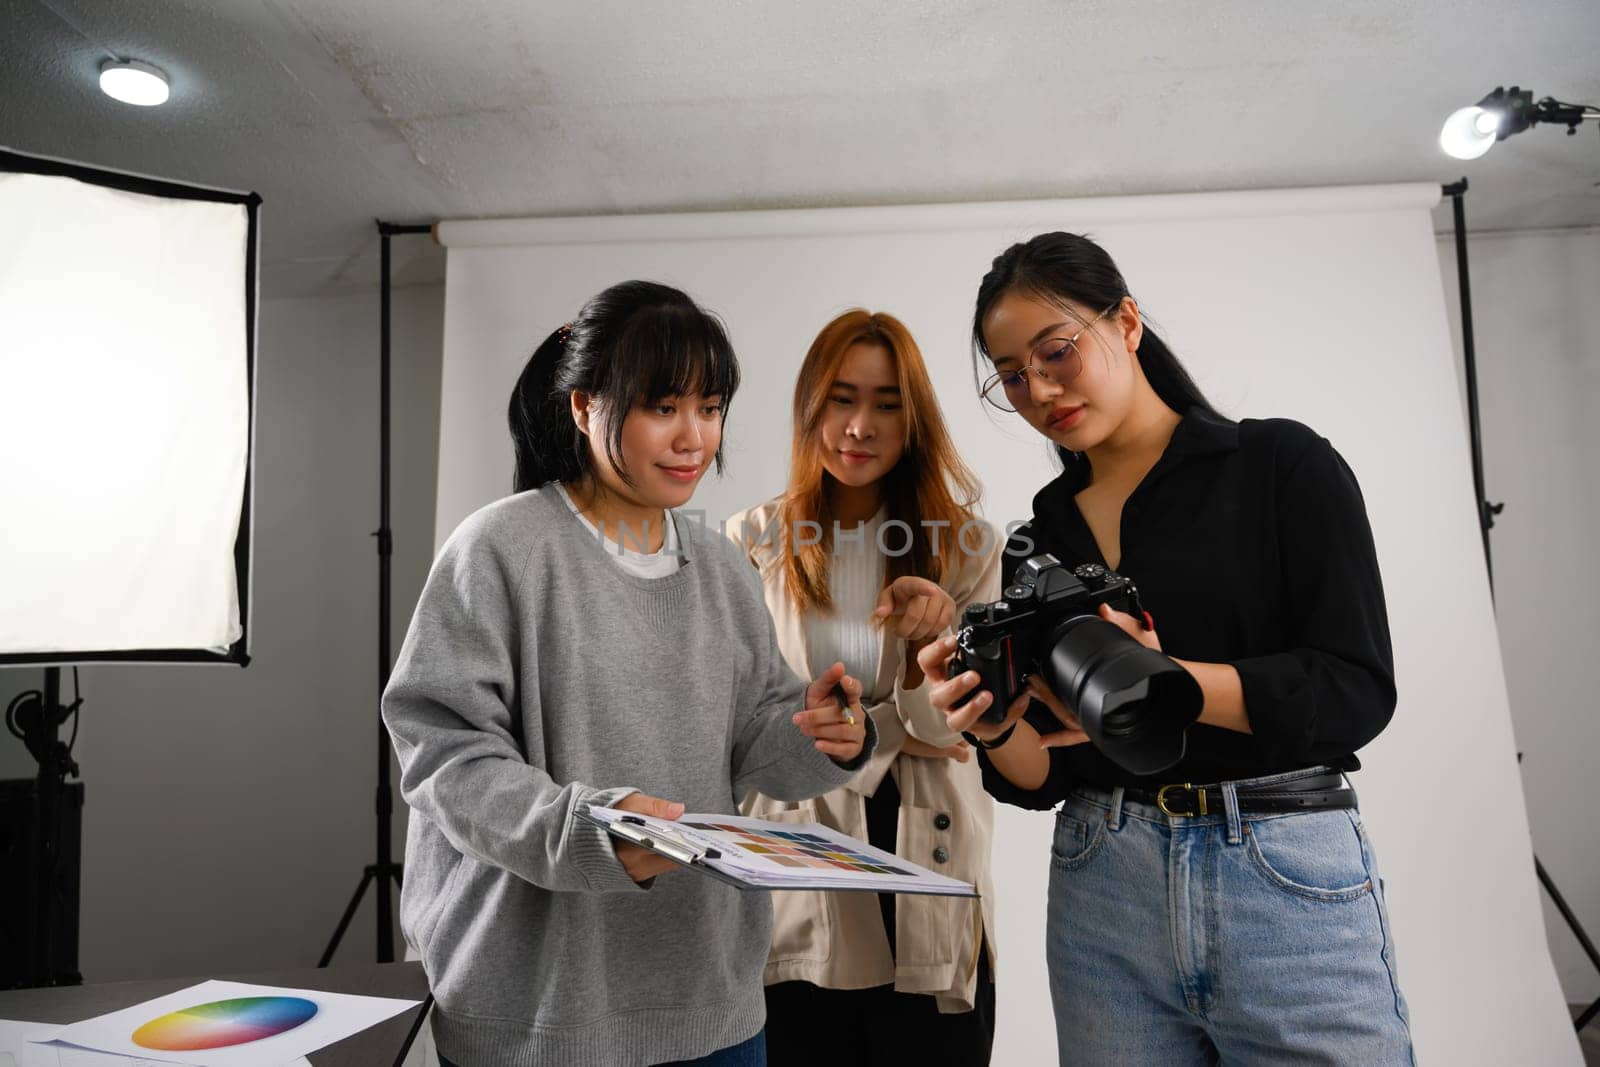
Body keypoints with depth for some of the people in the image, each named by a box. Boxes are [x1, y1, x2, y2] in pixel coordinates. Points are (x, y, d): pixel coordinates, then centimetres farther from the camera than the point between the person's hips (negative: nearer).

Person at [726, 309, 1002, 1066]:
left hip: (927, 887, 1)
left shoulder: (964, 547, 0)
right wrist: (887, 729, -7)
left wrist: (932, 635, -25)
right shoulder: (751, 543, -1)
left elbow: (949, 735, -6)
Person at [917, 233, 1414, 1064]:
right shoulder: (1037, 540, 7)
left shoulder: (1282, 464, -2)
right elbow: (1040, 776, 5)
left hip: (1289, 881, -3)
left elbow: (1356, 690, -11)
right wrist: (996, 724, -17)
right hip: (1100, 897, 4)